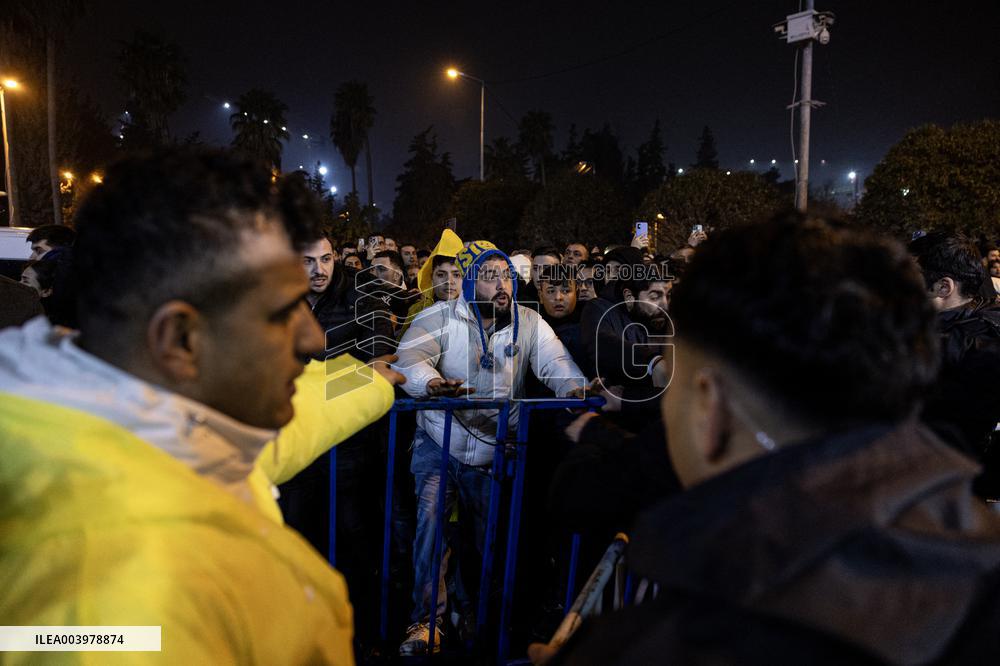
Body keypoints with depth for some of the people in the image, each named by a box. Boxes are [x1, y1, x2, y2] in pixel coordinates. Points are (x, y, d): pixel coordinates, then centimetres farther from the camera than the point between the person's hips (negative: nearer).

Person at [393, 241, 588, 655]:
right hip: (439, 444, -2)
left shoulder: (529, 324, -3)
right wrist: (431, 382, -46)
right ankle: (427, 619, 0)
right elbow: (408, 359, -23)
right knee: (430, 523, -16)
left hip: (493, 452, 2)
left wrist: (574, 386, -36)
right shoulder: (440, 318, -10)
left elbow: (554, 363, -12)